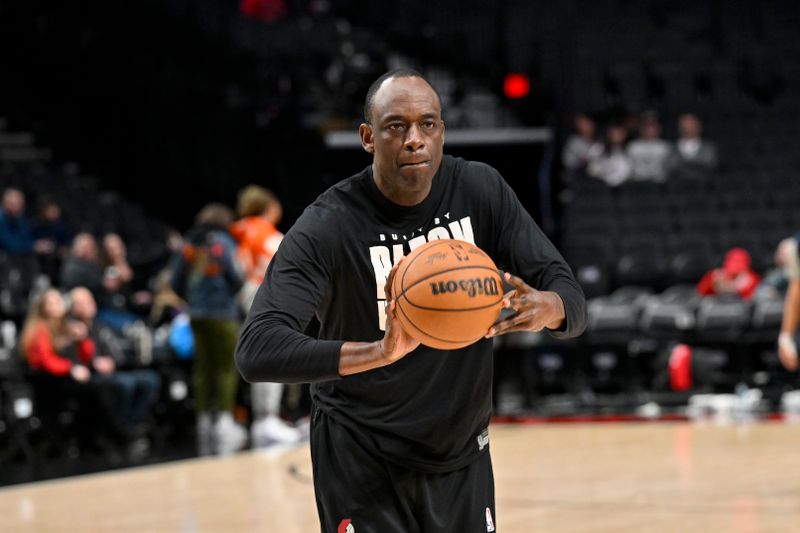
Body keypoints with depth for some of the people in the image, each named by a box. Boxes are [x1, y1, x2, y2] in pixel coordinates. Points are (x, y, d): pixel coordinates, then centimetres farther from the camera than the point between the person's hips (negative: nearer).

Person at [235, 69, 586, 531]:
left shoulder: (479, 190, -8)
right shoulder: (328, 227, -20)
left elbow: (573, 302, -9)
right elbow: (256, 351, -32)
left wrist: (545, 307, -35)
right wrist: (379, 352, -48)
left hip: (463, 458, 4)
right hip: (365, 467, -4)